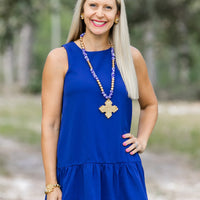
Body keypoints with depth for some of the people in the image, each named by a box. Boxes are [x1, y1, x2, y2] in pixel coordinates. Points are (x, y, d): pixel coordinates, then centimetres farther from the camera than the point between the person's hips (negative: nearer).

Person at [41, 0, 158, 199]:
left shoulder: (131, 57, 9)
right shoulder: (60, 58, 1)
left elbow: (150, 104, 26)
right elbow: (49, 124, -2)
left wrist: (142, 140, 8)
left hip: (124, 176, 3)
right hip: (77, 176, -2)